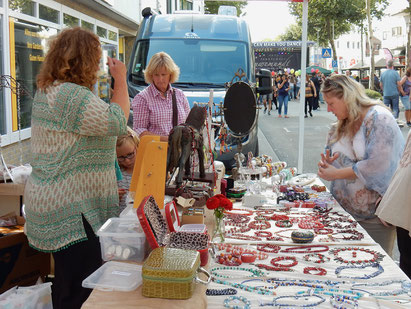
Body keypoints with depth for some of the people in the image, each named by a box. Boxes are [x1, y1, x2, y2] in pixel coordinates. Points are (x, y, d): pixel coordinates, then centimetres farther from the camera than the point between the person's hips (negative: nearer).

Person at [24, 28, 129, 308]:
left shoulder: (47, 91, 14)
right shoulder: (72, 96, -21)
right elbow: (117, 122, -21)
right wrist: (120, 79, -11)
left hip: (52, 200, 11)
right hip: (72, 209, -11)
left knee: (67, 281, 21)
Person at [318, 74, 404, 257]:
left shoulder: (378, 118, -13)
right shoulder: (343, 125, 12)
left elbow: (376, 166, -23)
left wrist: (336, 174, -15)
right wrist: (327, 164, -2)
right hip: (345, 211, 7)